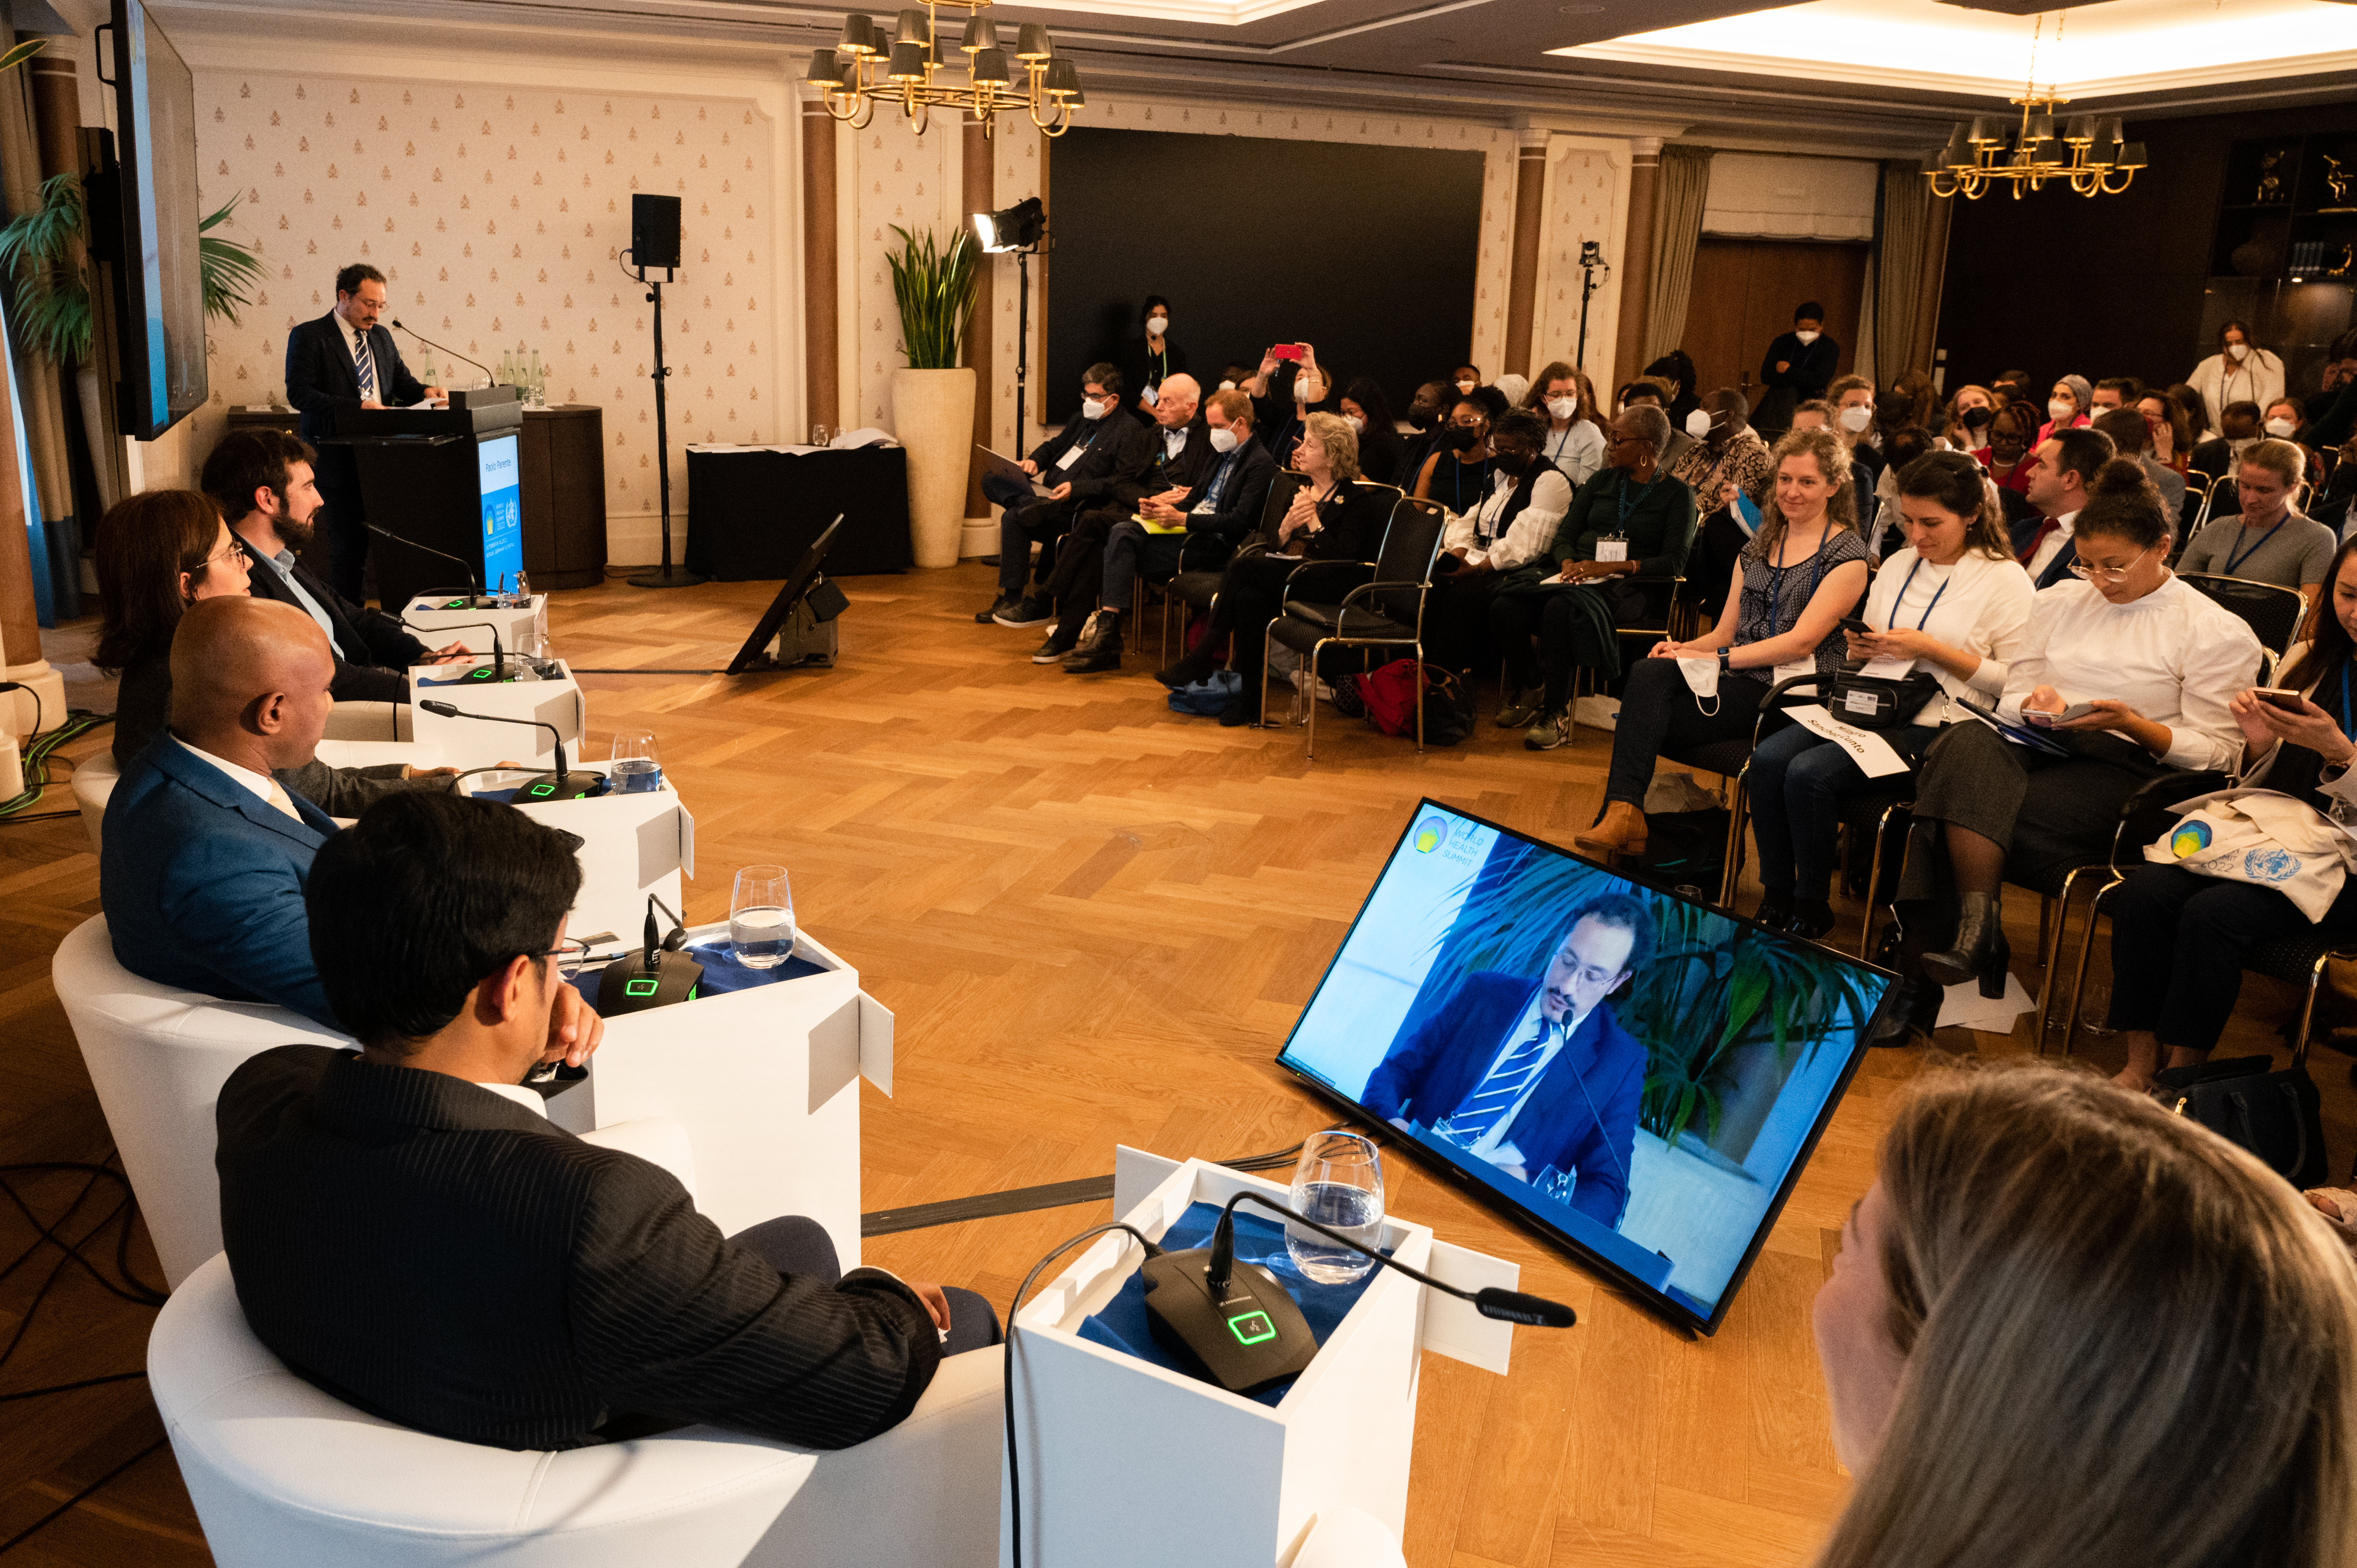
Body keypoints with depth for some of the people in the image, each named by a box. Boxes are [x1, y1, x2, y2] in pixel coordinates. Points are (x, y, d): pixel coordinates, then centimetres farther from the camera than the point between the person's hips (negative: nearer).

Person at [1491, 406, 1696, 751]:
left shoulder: (1678, 495, 5)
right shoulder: (1602, 481, 20)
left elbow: (1674, 561, -6)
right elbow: (1566, 533, 15)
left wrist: (1610, 567, -17)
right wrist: (1569, 563, -10)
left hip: (1627, 585, -5)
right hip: (1575, 575, 5)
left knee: (1560, 611, -38)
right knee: (1504, 609, -23)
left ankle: (1556, 713, -24)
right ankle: (1529, 687, 2)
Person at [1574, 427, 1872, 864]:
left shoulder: (1847, 556, -1)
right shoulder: (1761, 544, 21)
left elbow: (1802, 640, -12)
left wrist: (1718, 657, -17)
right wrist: (1686, 649, -5)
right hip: (1737, 679, 6)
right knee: (1648, 673, -27)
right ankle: (1624, 812, -36)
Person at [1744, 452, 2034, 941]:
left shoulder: (2006, 580, -1)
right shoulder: (1898, 564, 19)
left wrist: (1932, 650, -13)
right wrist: (1860, 648, 2)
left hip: (1934, 727, -6)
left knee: (1809, 773, -28)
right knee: (1768, 758, -22)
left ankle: (1811, 910, -10)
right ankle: (1775, 900, -12)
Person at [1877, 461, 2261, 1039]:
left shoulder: (2218, 633, 4)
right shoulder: (2060, 602, 20)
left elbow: (2217, 753, 0)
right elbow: (2011, 694, 20)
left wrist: (2132, 723, -15)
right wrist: (2033, 702, -5)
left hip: (2126, 768, -5)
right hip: (2040, 747, 5)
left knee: (1958, 816, -32)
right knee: (1967, 743, -35)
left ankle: (1923, 979, -24)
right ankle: (1977, 925, -33)